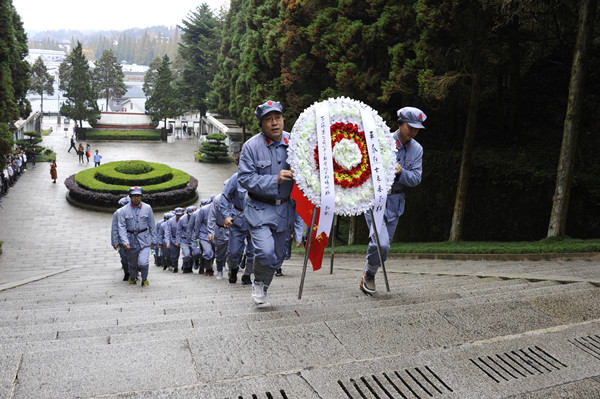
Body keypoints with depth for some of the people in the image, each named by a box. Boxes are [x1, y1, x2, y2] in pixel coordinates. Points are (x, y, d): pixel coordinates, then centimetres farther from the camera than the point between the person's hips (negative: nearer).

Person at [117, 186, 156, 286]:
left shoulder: (147, 208, -3)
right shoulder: (124, 210, -5)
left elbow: (152, 226, 4)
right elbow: (121, 227, -8)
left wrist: (153, 239, 4)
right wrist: (125, 242, -18)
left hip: (144, 239, -1)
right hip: (131, 240, 1)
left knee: (143, 262, -13)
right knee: (132, 262, 16)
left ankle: (144, 279, 14)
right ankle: (133, 278, 43)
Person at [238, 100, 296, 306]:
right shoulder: (251, 146, -10)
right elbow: (245, 178, -14)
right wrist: (274, 180, -23)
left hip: (285, 208, 4)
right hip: (260, 208, -4)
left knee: (278, 254, 13)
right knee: (265, 251, -18)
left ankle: (263, 288, 36)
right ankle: (259, 283, 14)